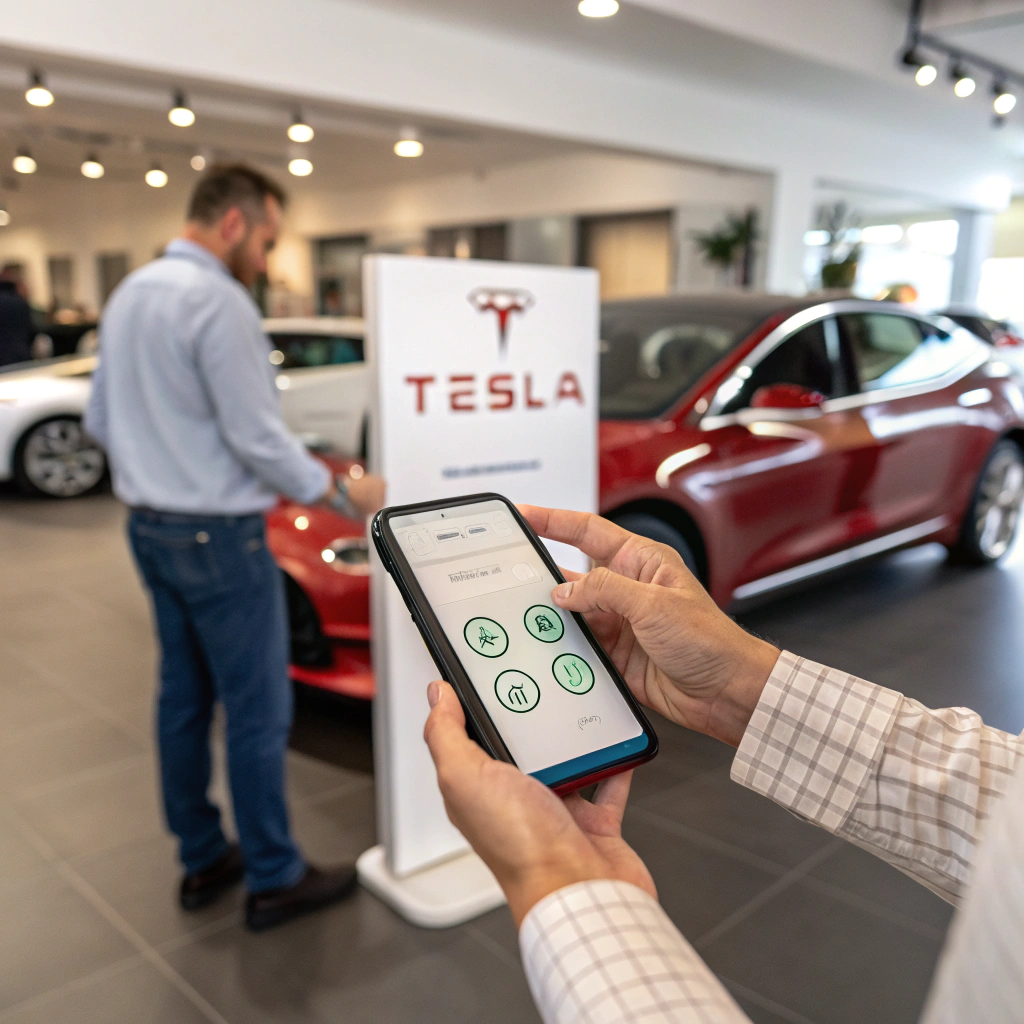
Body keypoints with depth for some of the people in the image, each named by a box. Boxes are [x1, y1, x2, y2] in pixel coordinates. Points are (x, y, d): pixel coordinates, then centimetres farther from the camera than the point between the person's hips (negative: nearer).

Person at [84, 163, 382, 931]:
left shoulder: (130, 293, 11)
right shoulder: (218, 301, -18)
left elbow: (101, 419, 16)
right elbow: (258, 437, -19)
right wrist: (341, 493, -9)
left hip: (150, 528, 9)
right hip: (218, 536, -9)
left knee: (183, 699, 15)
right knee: (258, 711, 1)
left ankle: (202, 859, 28)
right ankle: (274, 880, 14)